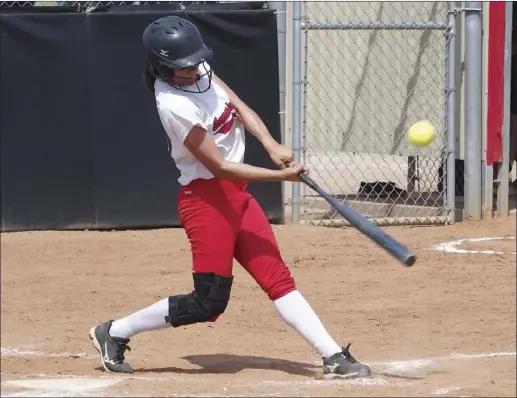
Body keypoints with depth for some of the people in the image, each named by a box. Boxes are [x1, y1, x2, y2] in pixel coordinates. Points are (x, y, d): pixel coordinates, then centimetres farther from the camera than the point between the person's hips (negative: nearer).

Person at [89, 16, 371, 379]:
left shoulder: (198, 71, 1)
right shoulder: (174, 105, -24)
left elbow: (239, 107, 6)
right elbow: (220, 166, -20)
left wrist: (272, 146, -11)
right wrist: (280, 176, -20)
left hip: (236, 193, 9)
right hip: (207, 198, -9)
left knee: (278, 278, 5)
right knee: (209, 302, -5)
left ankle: (334, 357, 3)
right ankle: (115, 333, 8)